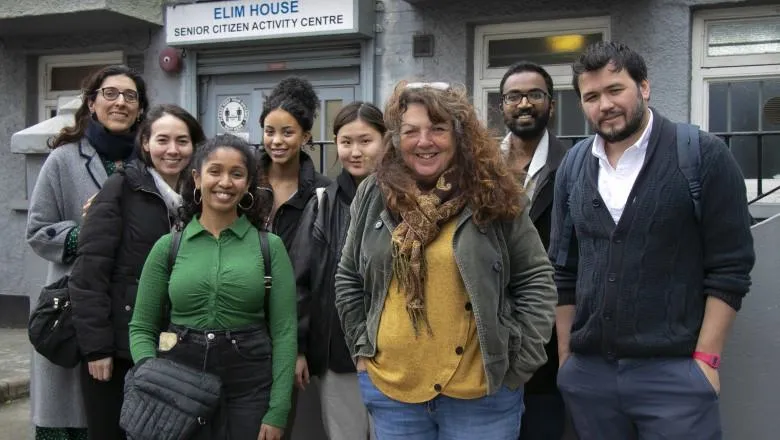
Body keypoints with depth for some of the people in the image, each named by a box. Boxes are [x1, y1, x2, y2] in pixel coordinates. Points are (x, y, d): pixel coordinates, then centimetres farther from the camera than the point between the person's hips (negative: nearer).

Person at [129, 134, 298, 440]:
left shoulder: (270, 246, 0)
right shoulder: (168, 247, 3)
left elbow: (284, 332, -3)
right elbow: (141, 327, 6)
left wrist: (277, 412, -8)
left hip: (249, 386, -1)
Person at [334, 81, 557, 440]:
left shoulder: (495, 197, -4)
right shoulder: (373, 196, 3)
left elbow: (536, 281, -1)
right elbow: (348, 280, 12)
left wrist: (518, 362, -6)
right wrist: (363, 348, 7)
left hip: (482, 390, -2)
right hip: (389, 387, 3)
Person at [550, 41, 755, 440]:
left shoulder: (703, 155, -5)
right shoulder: (573, 166, 8)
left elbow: (730, 268, -7)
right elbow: (564, 270, 11)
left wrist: (705, 358, -10)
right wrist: (565, 357, 9)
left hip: (673, 372, -4)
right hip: (588, 372, 4)